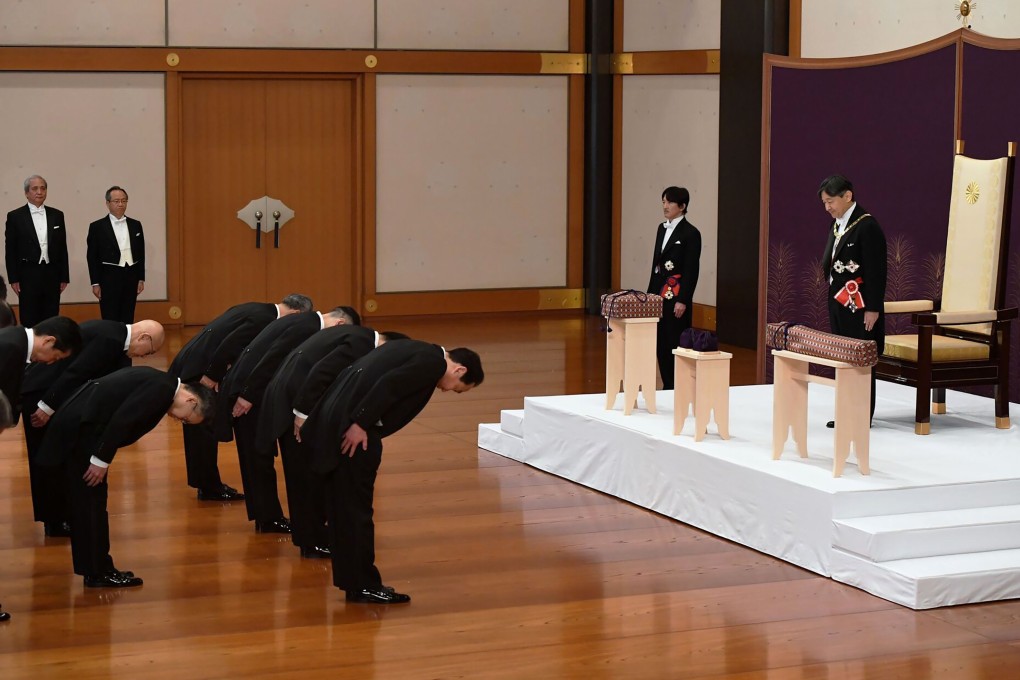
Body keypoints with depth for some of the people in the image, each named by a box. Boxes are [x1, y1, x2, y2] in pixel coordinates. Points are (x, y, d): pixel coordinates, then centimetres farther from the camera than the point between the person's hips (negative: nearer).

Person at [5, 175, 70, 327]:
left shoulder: (57, 215, 9)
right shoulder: (15, 217, 1)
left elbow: (62, 248, 11)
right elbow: (11, 251, 0)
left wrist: (64, 277, 7)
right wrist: (13, 279, -5)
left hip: (52, 275, 3)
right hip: (28, 275, -3)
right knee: (29, 321, -1)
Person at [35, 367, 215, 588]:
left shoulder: (157, 382, 16)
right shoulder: (162, 389, -15)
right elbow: (121, 420, -22)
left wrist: (102, 459, 12)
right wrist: (101, 460, -17)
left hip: (77, 426, 10)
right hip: (79, 430, -10)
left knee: (87, 503, 14)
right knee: (92, 504, -2)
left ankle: (96, 569, 21)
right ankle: (98, 572, 5)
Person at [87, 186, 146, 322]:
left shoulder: (135, 225, 9)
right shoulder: (97, 227, -1)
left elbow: (141, 254, 12)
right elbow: (92, 257, -2)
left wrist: (141, 279, 8)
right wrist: (95, 283, -6)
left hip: (131, 277, 3)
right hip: (109, 278, -3)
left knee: (128, 320, 5)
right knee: (110, 321, -3)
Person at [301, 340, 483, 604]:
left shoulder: (418, 351, 21)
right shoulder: (434, 362, -8)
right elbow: (388, 385, -20)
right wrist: (360, 424, -19)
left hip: (335, 419, 10)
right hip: (352, 429, -10)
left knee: (344, 503, 17)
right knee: (357, 508, 0)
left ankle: (349, 577, 28)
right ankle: (363, 585, 8)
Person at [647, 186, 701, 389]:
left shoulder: (691, 233, -9)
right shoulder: (662, 228, 13)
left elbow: (692, 270, -12)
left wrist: (683, 301, -16)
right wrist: (651, 293, 15)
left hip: (677, 295, -7)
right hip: (660, 293, 7)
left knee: (675, 343, -4)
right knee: (660, 342, 7)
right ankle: (667, 387, 14)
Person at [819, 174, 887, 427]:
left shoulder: (867, 226, -14)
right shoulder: (836, 225, 13)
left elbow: (876, 270, -16)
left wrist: (873, 309, -18)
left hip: (859, 309, -8)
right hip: (838, 304, 8)